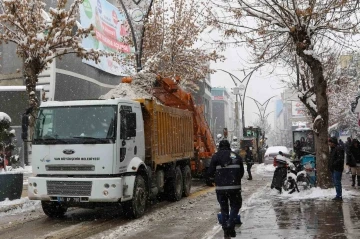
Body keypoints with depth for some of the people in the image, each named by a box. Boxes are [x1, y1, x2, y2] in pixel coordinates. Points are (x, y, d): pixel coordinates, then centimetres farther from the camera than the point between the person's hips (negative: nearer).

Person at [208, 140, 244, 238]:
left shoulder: (216, 157, 2)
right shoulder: (237, 156, 9)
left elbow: (210, 173, -2)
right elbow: (242, 172, 12)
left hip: (220, 188, 0)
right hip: (235, 187, 0)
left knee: (224, 208, 13)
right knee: (235, 206, 15)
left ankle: (226, 230, 11)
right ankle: (230, 226, -3)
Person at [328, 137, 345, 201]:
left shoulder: (338, 149, -15)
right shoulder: (332, 149, 16)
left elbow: (340, 159, -22)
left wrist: (334, 164, -24)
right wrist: (330, 165, 11)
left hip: (337, 169, -10)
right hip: (333, 169, 10)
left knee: (337, 183, -8)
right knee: (335, 183, 14)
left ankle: (339, 196, -3)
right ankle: (338, 196, 22)